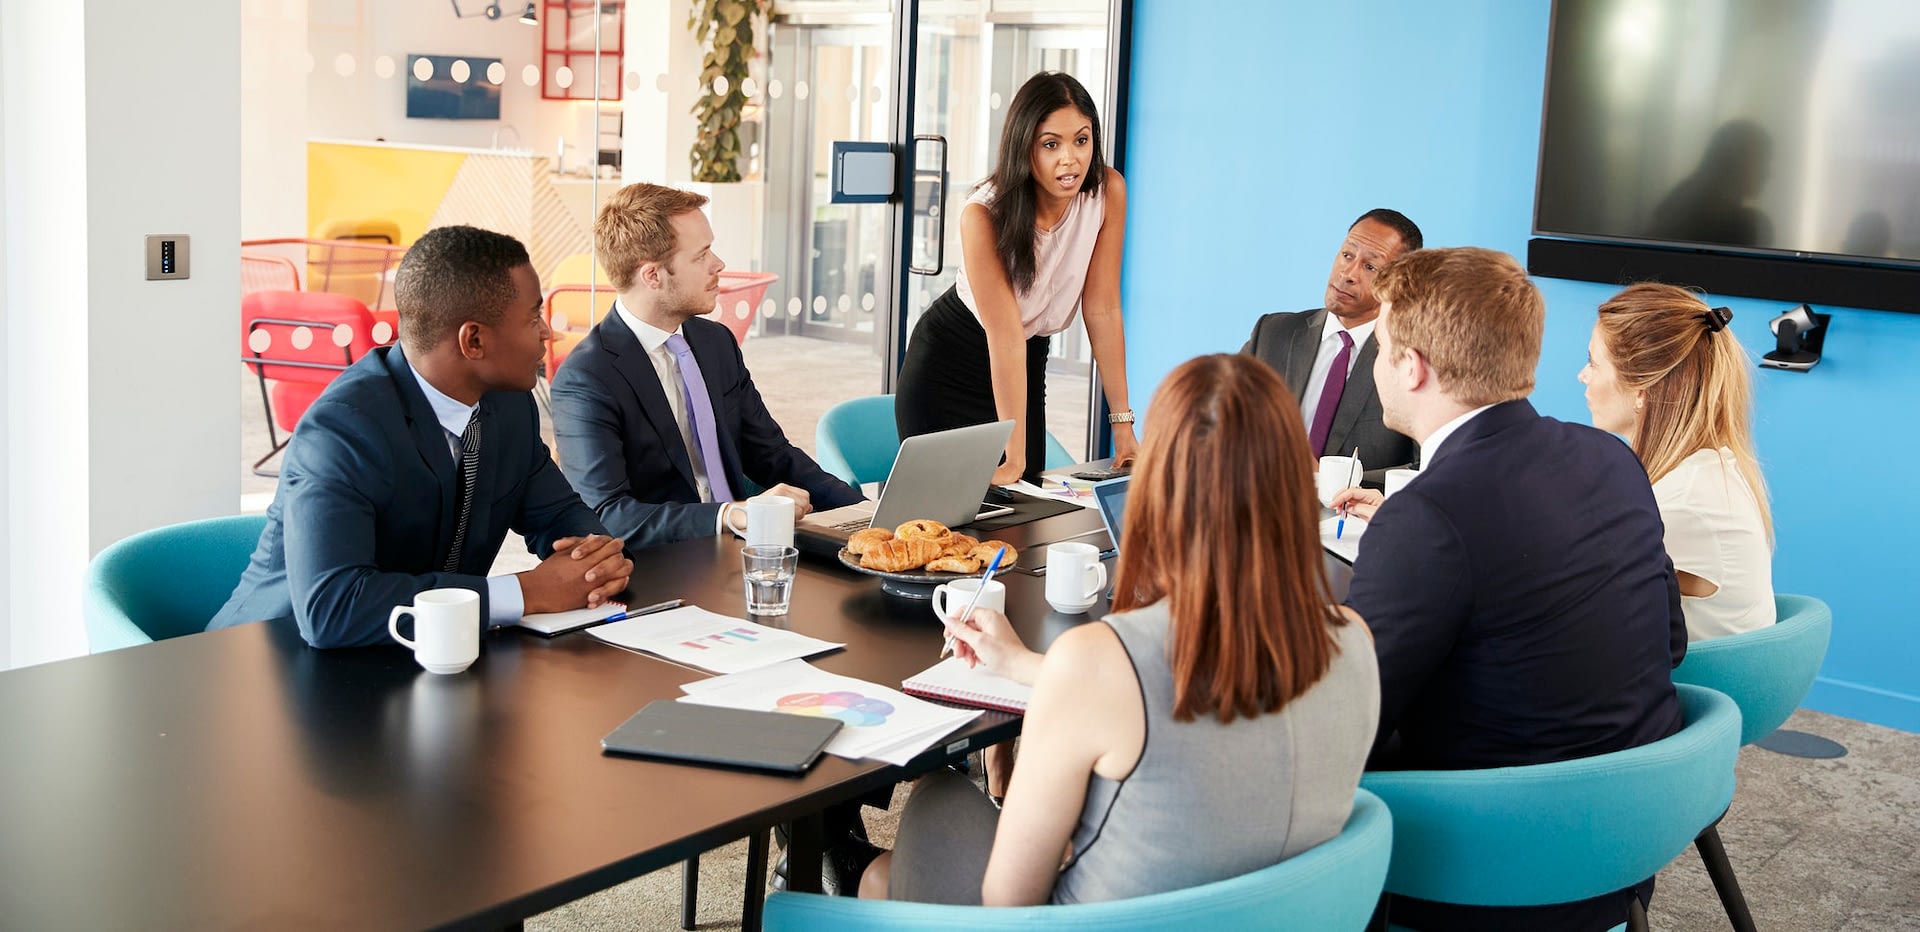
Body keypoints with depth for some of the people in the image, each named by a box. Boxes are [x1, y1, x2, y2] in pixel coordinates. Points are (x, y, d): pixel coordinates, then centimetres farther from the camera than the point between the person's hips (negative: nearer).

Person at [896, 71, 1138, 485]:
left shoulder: (1108, 191, -17)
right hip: (946, 368, -4)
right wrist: (1014, 457, -29)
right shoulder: (984, 215, -28)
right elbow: (1005, 337, -29)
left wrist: (1123, 423, -15)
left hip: (1028, 363, 4)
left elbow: (1103, 310, -13)